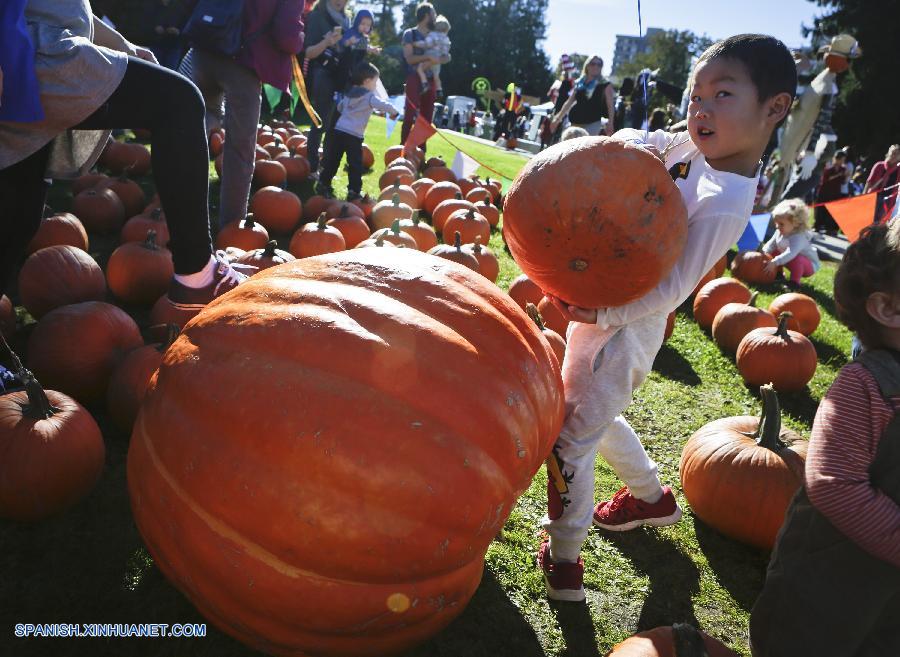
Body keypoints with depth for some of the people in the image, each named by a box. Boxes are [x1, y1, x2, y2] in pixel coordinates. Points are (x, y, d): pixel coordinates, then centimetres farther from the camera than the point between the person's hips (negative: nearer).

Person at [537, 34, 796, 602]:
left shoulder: (724, 206, -24)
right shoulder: (691, 148, -1)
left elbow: (670, 291, -24)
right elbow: (631, 141, 16)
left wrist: (600, 315, -30)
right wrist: (632, 143, -6)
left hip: (627, 327, -9)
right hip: (600, 302, 9)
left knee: (570, 438, 0)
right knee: (595, 417, 26)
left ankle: (565, 555, 20)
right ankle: (652, 496, 48)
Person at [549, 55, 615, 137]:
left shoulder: (605, 85, 0)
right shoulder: (578, 83, 12)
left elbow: (610, 106, -3)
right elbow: (569, 102, 18)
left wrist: (610, 123, -15)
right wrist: (558, 118, 15)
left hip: (593, 124, -5)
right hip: (575, 122, 5)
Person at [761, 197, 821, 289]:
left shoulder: (798, 237, -35)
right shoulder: (780, 232, -10)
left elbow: (790, 254, -48)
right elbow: (771, 244, -2)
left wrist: (774, 263, -55)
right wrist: (764, 253, -23)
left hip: (809, 265, -8)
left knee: (797, 259, -38)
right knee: (774, 252, 1)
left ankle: (794, 282, -21)